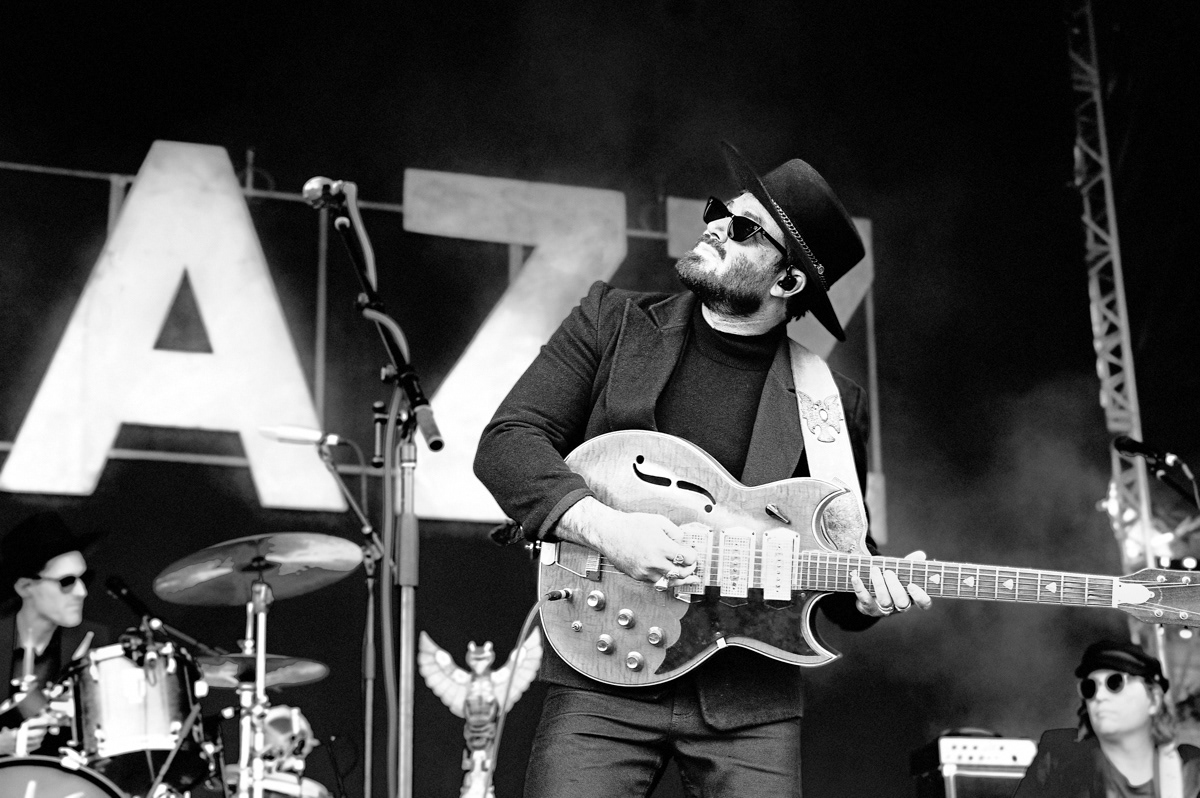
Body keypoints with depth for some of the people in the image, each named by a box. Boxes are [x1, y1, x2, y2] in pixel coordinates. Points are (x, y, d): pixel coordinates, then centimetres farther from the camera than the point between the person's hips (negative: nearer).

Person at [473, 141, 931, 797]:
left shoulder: (833, 407, 4)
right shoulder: (613, 321, 3)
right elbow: (506, 441, -4)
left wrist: (866, 592, -10)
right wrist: (602, 526, -18)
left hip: (751, 702, 1)